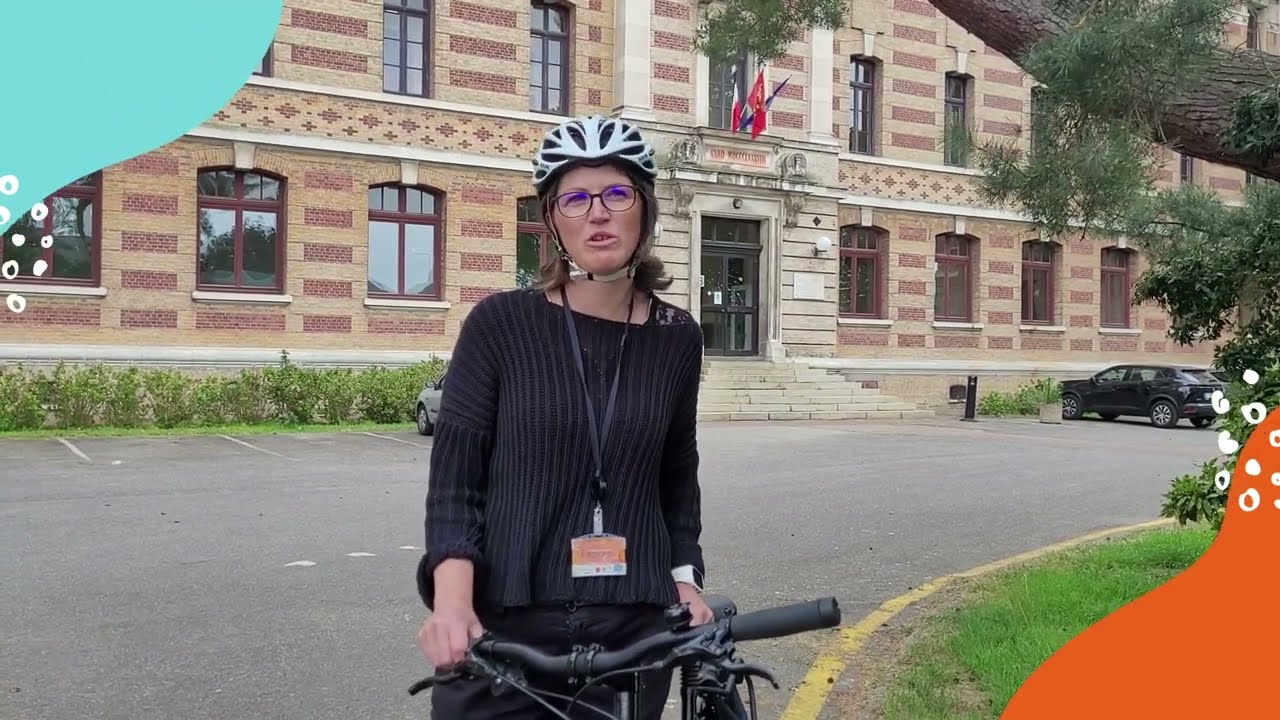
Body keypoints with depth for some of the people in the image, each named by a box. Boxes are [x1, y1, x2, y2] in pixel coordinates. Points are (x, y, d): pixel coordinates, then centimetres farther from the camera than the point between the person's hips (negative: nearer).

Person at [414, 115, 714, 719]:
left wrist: (685, 579, 1)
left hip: (633, 629, 3)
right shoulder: (500, 323, -5)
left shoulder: (677, 338, 3)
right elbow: (453, 477, -6)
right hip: (503, 628, -2)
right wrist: (452, 600, -19)